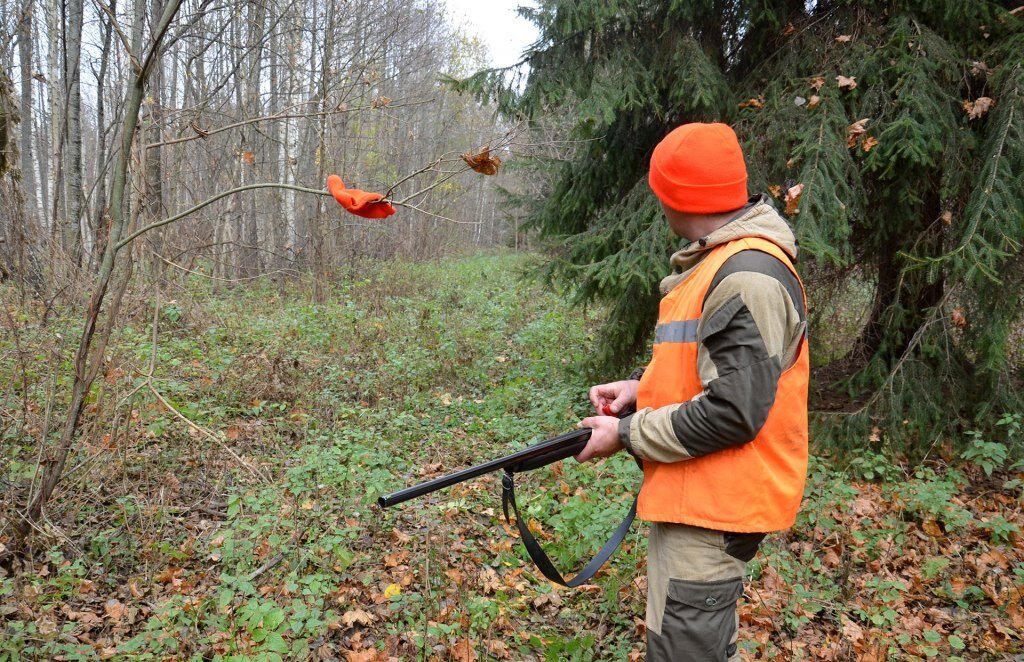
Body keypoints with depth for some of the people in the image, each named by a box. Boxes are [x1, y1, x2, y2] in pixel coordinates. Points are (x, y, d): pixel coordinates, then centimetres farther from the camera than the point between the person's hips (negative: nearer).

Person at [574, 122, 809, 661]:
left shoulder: (748, 276, -21)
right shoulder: (720, 259, 12)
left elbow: (734, 411, -26)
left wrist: (627, 434, -16)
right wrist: (641, 386, 5)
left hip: (713, 504, -10)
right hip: (699, 495, 10)